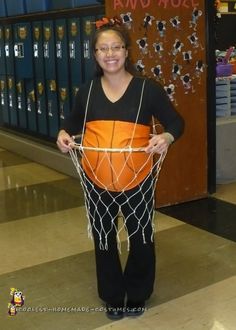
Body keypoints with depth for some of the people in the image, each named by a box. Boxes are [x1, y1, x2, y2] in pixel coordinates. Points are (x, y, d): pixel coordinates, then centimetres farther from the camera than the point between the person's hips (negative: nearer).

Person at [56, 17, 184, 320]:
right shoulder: (87, 91, 0)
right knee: (104, 240, 16)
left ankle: (137, 295, 38)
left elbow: (176, 122, -3)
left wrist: (166, 138, -24)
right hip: (97, 182, 3)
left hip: (137, 182, -2)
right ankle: (112, 297, 38)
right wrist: (63, 134, -5)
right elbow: (73, 122, 16)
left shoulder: (147, 88, -9)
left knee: (141, 239, 13)